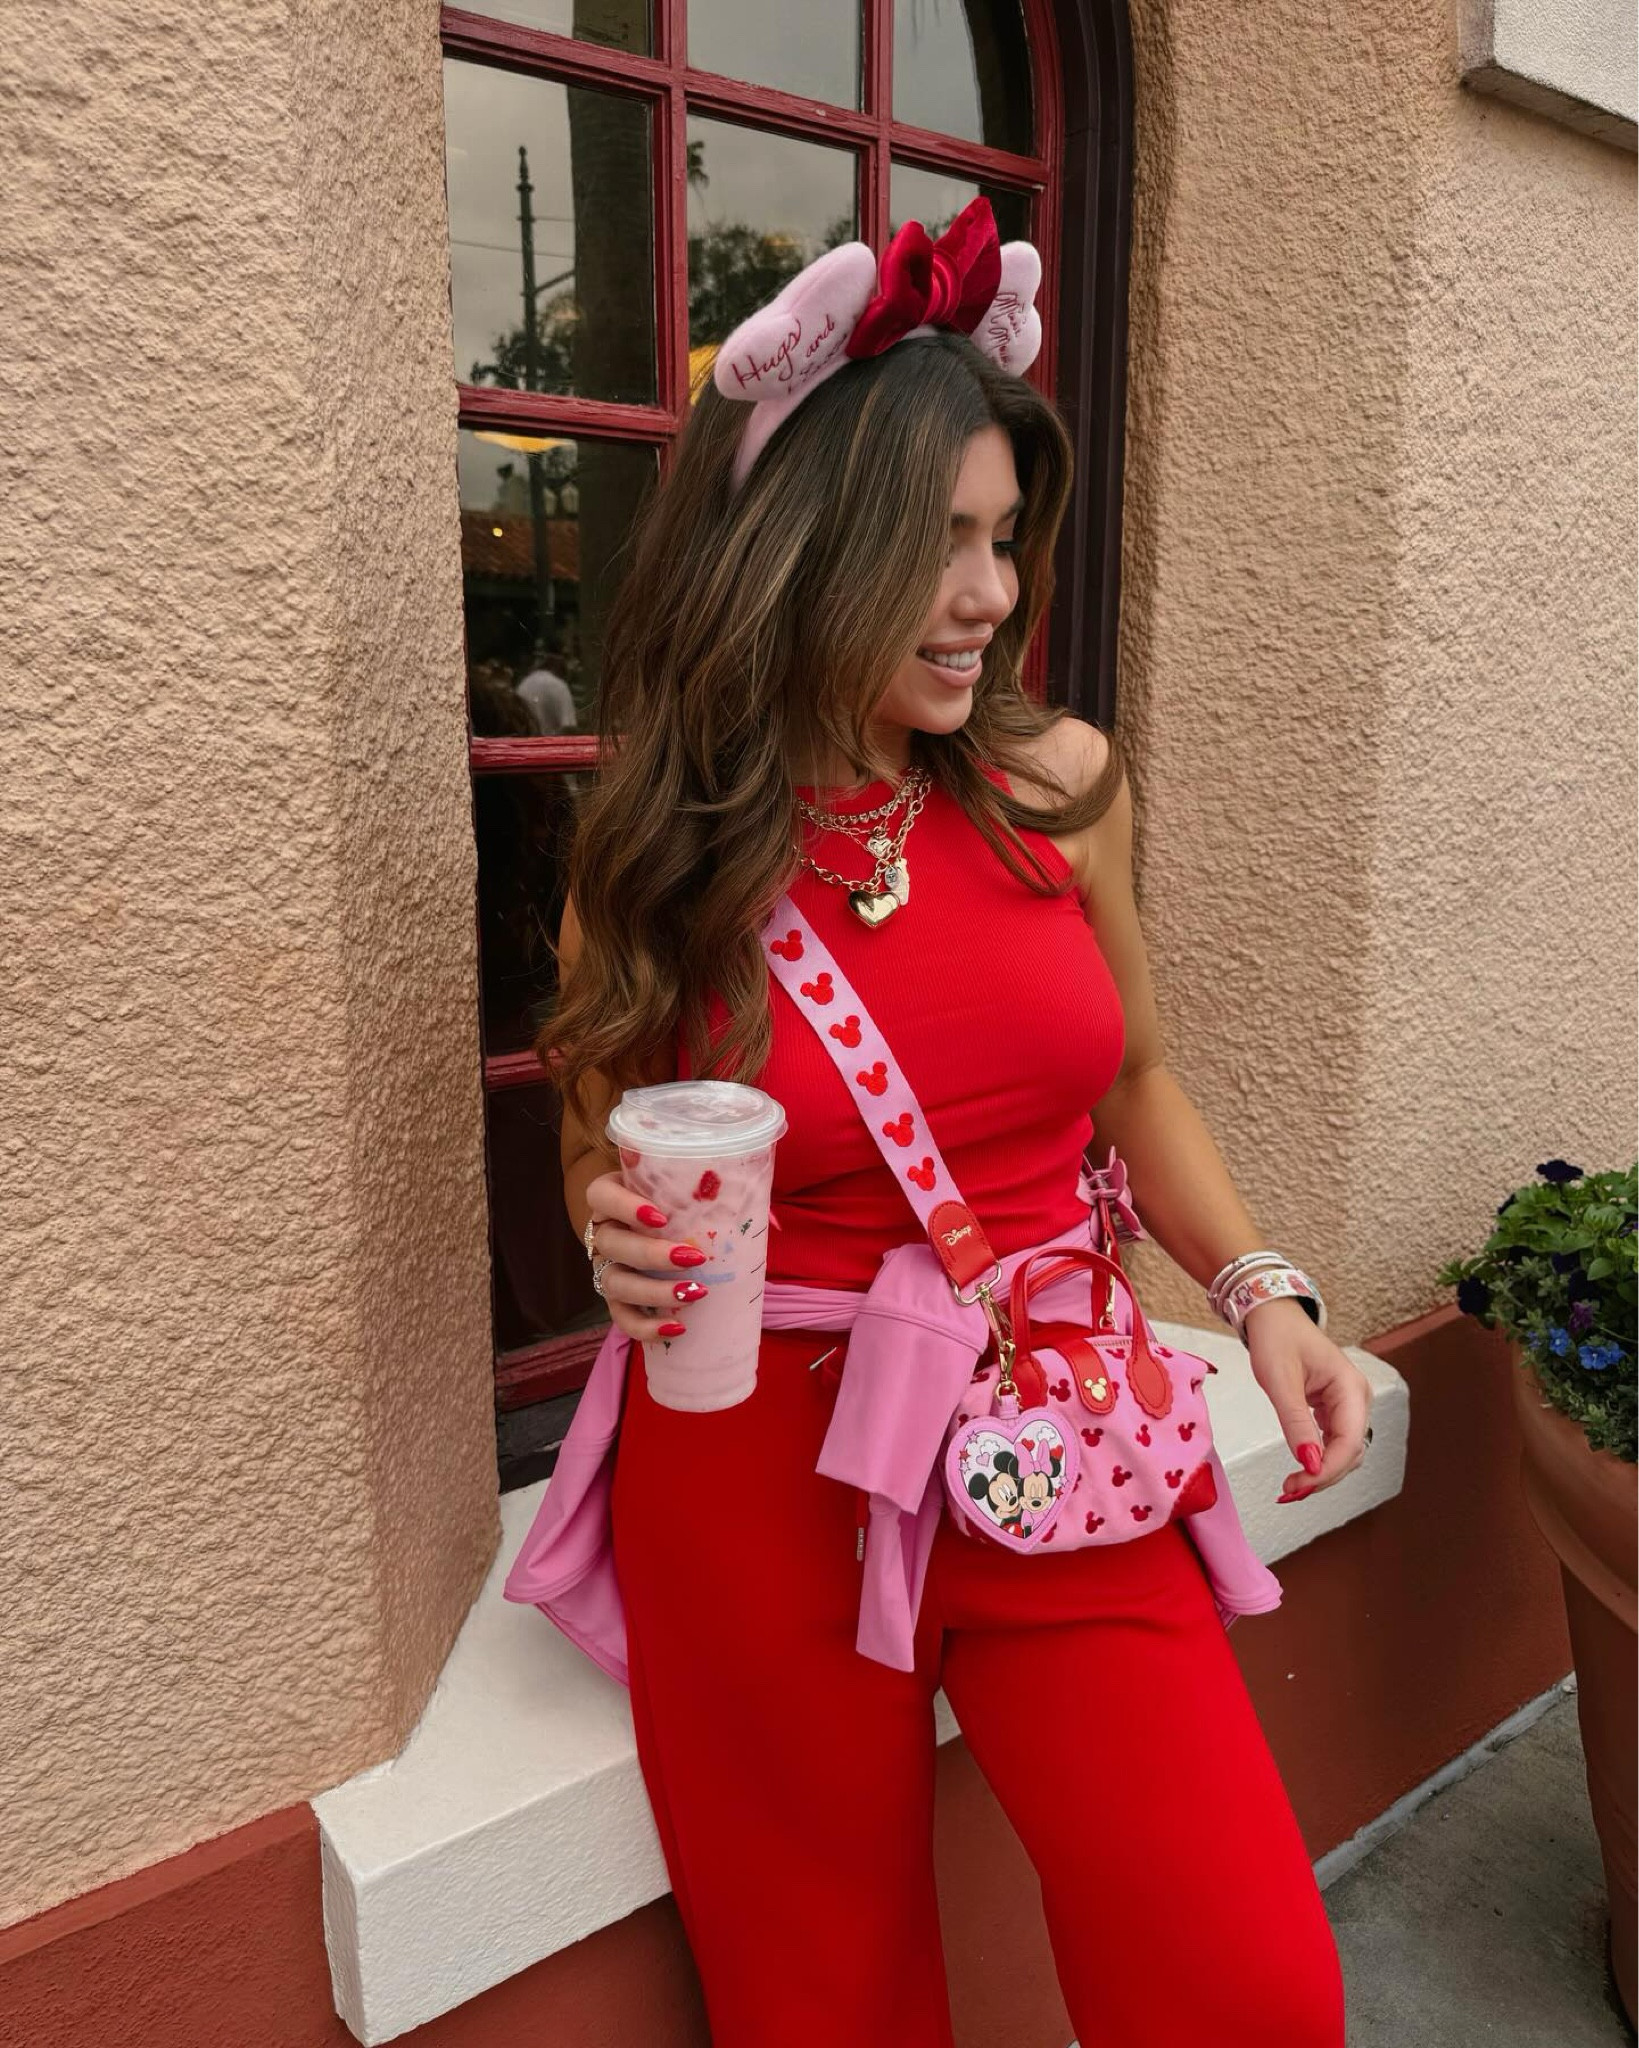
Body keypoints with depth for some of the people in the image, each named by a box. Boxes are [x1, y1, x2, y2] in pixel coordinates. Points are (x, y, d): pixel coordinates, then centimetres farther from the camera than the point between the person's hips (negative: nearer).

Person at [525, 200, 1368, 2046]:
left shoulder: (1060, 783, -4)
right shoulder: (649, 866, -6)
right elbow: (602, 1169, 8)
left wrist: (1259, 1293, -1)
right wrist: (625, 1243, -14)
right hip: (763, 1467, -1)